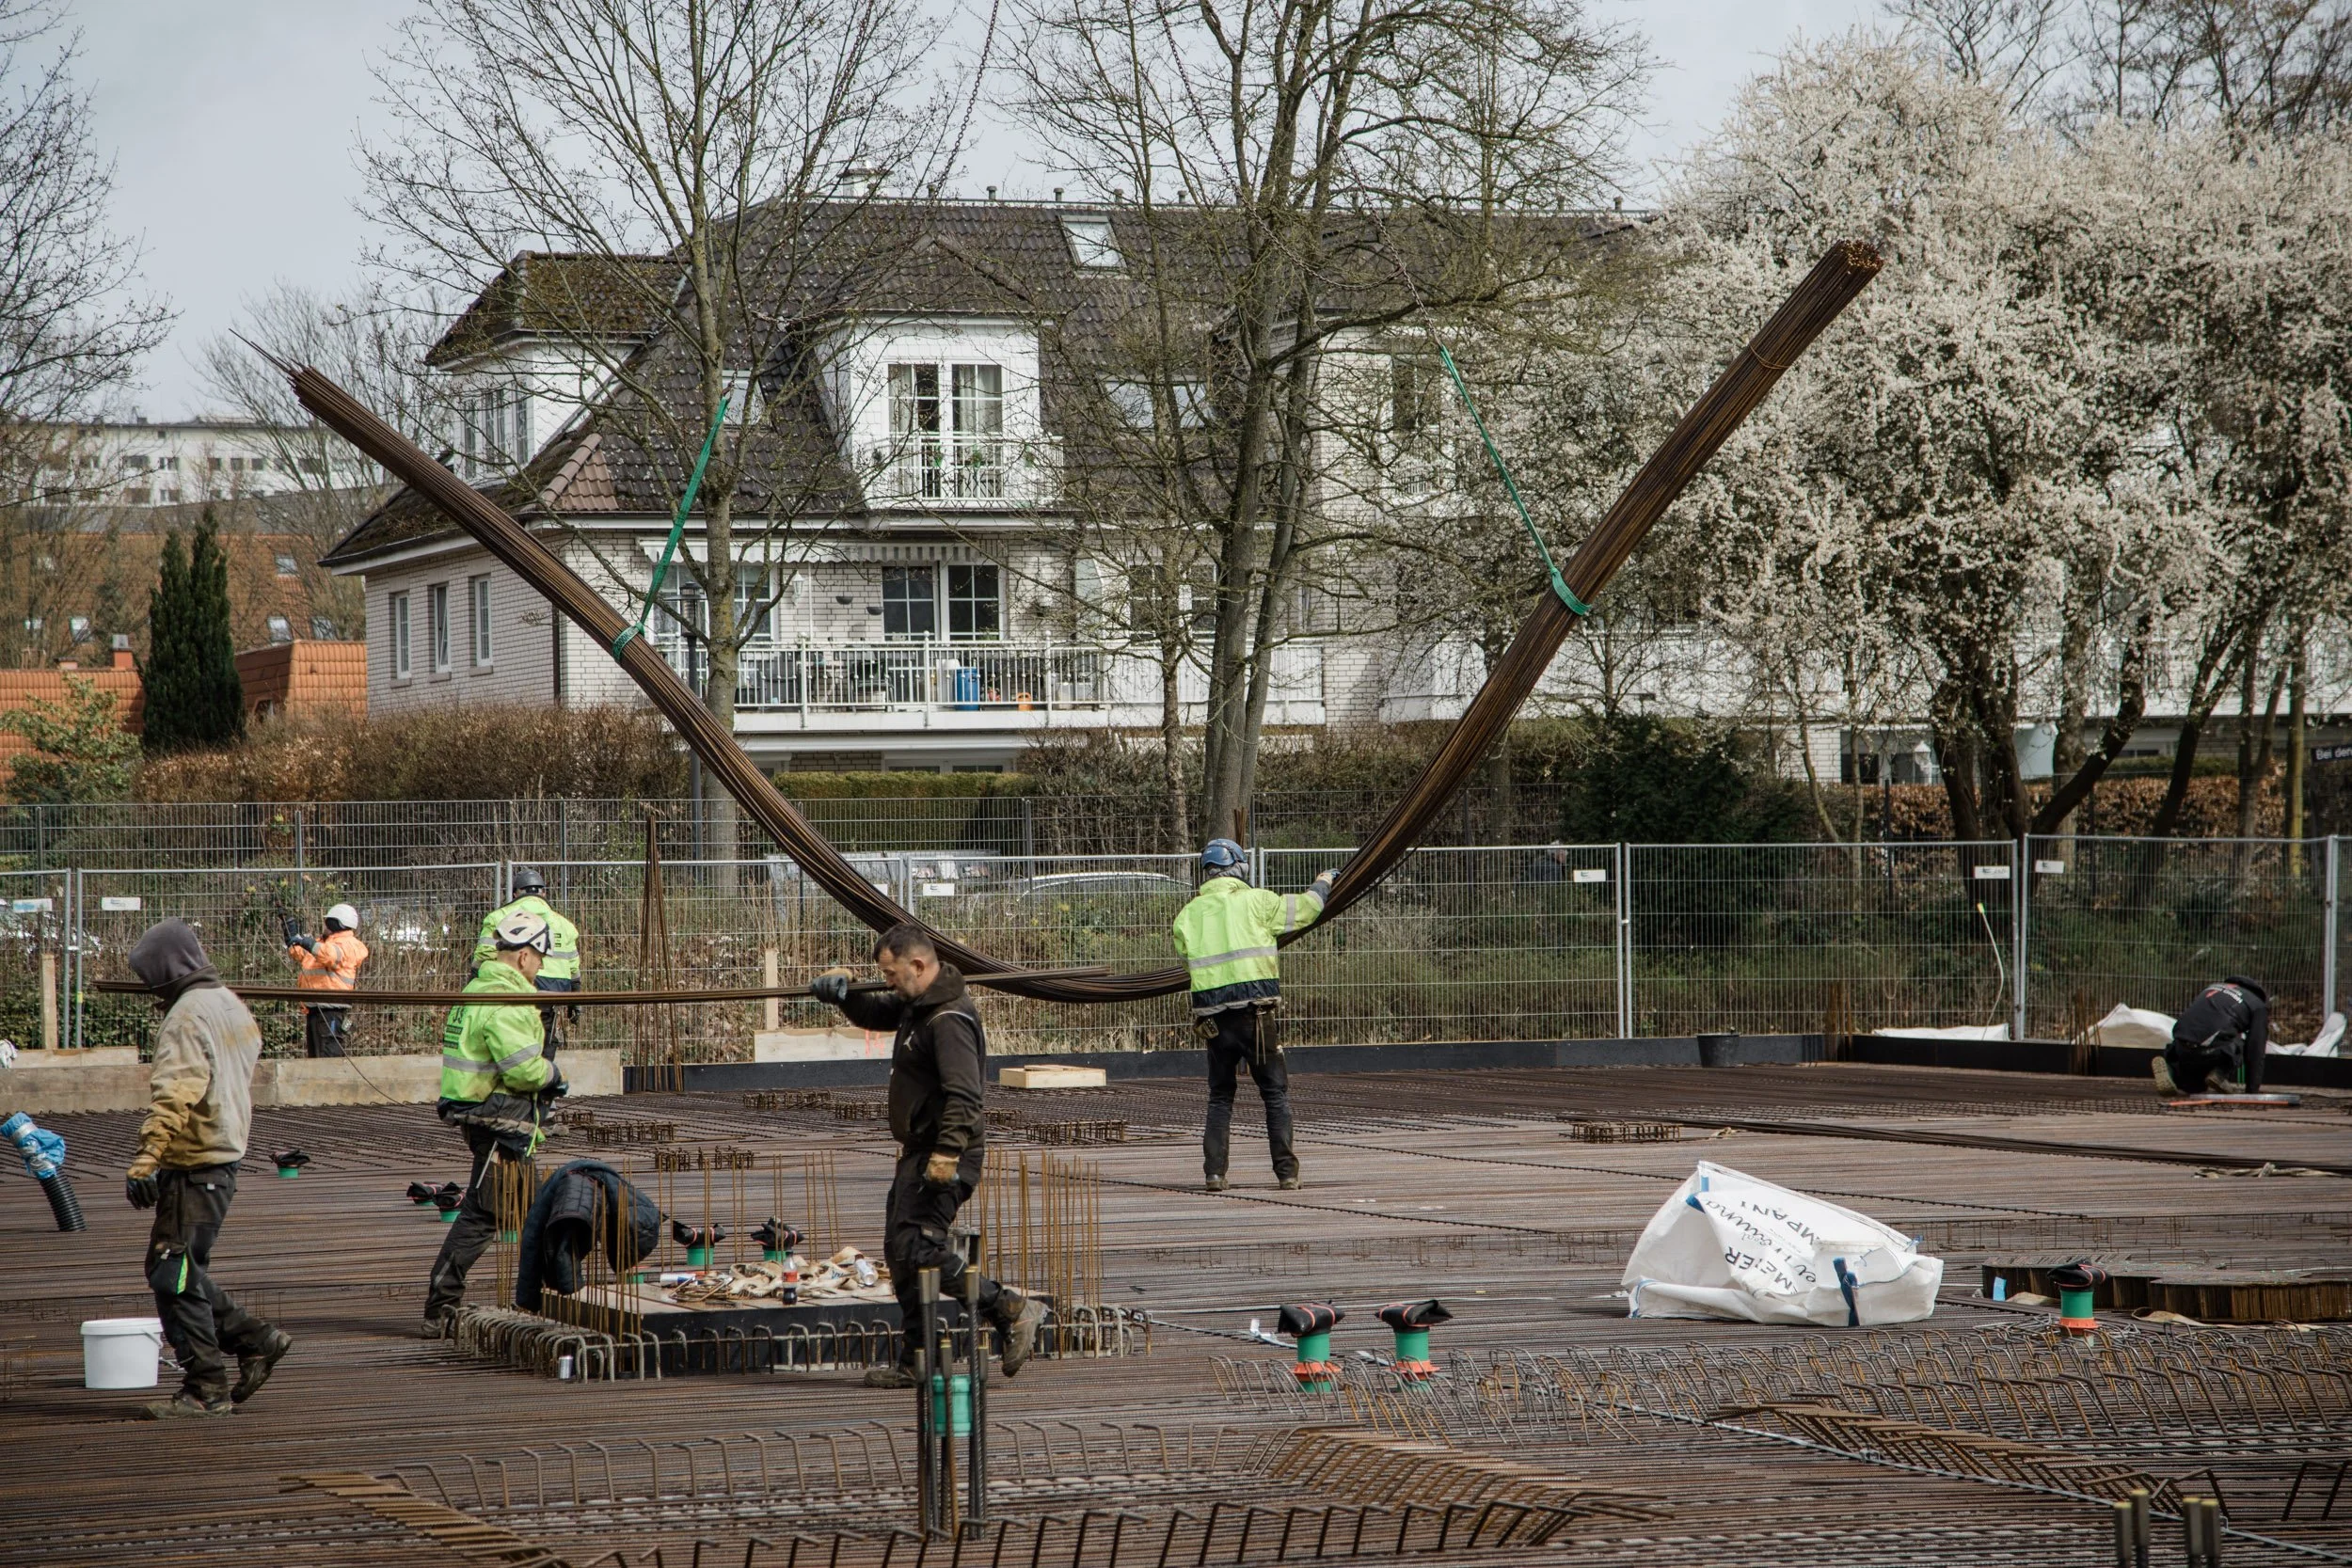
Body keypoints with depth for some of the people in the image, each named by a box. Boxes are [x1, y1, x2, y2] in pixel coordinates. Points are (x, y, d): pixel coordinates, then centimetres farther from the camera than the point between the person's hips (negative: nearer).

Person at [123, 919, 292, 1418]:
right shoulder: (231, 1005, 14)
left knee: (175, 1277, -3)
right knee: (178, 1270, 17)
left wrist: (144, 1160, -31)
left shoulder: (187, 1017, -17)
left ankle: (206, 1390, -1)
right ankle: (255, 1340, 17)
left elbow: (173, 1096, -27)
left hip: (193, 1166, -10)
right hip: (225, 1156, 10)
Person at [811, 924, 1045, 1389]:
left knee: (916, 1248, -17)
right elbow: (874, 1015, 31)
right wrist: (842, 993, 10)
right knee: (900, 1250, 13)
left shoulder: (949, 1019, -20)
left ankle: (1011, 1309, -15)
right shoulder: (916, 1004, 12)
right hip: (920, 1152, 11)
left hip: (944, 1156, -11)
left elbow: (963, 1095, -27)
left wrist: (947, 1155, -32)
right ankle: (913, 1363, 18)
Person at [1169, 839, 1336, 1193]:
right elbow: (1306, 908, 10)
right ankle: (1287, 1173, 0)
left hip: (1212, 1017, 3)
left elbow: (1187, 962, 13)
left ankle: (1214, 1173, 6)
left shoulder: (1188, 915, 8)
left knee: (1220, 1097, 15)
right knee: (1276, 1094, 5)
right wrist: (1324, 881, 30)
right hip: (1255, 1014, -3)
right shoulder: (1255, 901, -1)